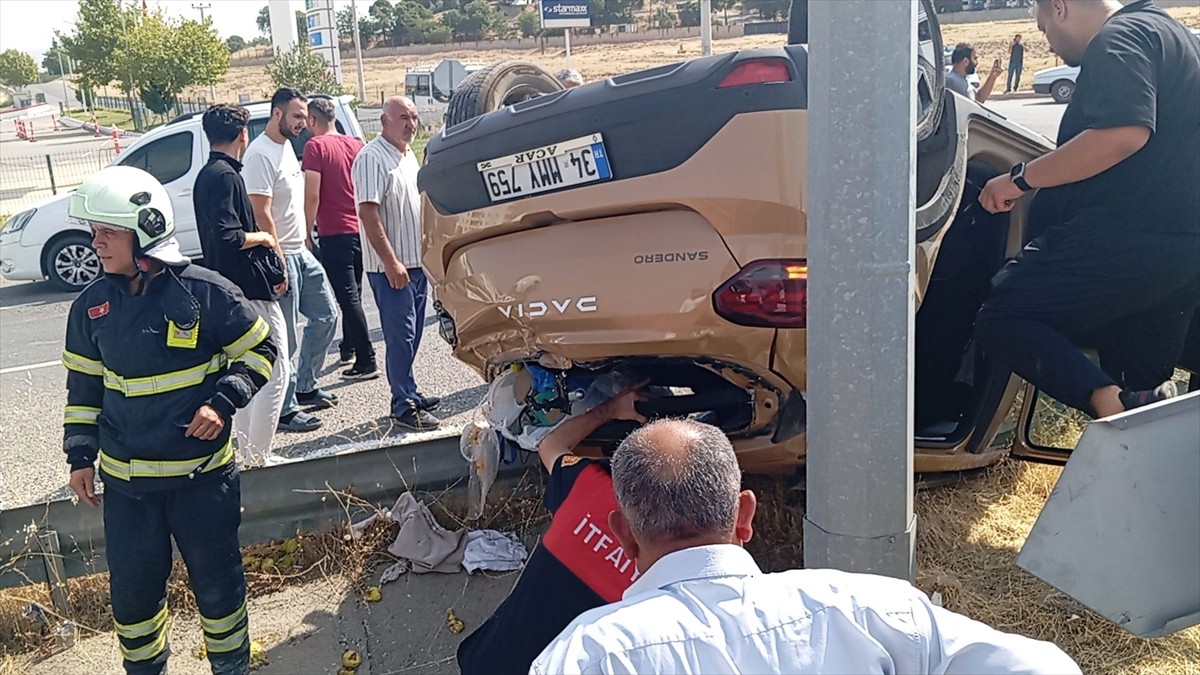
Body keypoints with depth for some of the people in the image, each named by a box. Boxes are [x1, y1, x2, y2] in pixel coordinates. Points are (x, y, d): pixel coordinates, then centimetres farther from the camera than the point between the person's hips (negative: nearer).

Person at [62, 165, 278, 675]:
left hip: (203, 474, -3)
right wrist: (80, 456, 7)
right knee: (132, 588, 13)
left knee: (216, 578, 12)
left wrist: (223, 403, -15)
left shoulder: (205, 292, -12)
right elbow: (83, 386, 11)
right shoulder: (91, 307, 0)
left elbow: (260, 349, -3)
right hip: (125, 480, 3)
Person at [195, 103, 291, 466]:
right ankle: (258, 457, 0)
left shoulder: (207, 175, 14)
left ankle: (247, 453, 26)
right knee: (275, 370, -4)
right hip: (250, 289, -10)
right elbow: (227, 238, -26)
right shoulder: (226, 176, -17)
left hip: (232, 290, 10)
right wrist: (263, 237, -8)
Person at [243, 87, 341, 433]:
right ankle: (285, 409, 9)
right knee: (285, 340, -3)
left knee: (326, 316, 17)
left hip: (301, 252, 10)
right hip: (280, 257, -10)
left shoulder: (287, 147, 13)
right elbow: (262, 215, -21)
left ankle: (304, 387, 30)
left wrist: (302, 246, 17)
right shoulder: (260, 155, -17)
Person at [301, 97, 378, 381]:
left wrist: (307, 233, -7)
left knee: (348, 297, -6)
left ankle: (366, 361, -8)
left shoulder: (316, 146, -9)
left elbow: (312, 195, -15)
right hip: (360, 230, 7)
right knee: (353, 293, 21)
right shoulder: (356, 144, 8)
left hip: (335, 234, -7)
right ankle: (349, 346, 36)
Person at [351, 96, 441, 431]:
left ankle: (408, 392, 27)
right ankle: (404, 406, 3)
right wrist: (391, 262, -23)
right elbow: (368, 213, -21)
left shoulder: (408, 155, 14)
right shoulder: (372, 158, -15)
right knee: (401, 337, -4)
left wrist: (426, 254, 20)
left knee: (411, 335, 16)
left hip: (416, 262, 9)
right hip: (391, 267, -9)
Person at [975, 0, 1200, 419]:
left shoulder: (1118, 38, -8)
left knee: (1000, 319, -9)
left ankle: (1112, 404, -28)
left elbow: (1124, 133, -26)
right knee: (1144, 390, 16)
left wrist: (1022, 178, -19)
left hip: (1130, 239, -10)